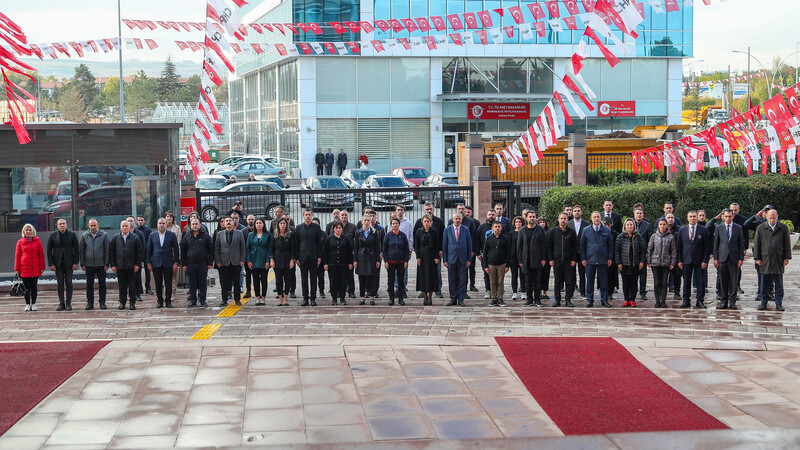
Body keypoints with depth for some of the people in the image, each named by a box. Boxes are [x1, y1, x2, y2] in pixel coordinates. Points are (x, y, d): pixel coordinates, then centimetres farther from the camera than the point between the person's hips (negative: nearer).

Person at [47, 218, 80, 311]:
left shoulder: (72, 235, 3)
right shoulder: (52, 236, 5)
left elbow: (77, 249, 2)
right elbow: (49, 250, 4)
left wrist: (75, 263, -5)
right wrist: (51, 264, -4)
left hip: (69, 263, -1)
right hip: (58, 264, 1)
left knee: (69, 283, 1)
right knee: (60, 284, 3)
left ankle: (68, 303, 6)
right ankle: (61, 304, 7)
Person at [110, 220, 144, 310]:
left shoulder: (135, 237, 1)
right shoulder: (116, 238, 7)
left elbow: (140, 251, 1)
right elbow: (111, 251, 8)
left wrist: (137, 264, -6)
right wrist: (112, 264, 0)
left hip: (131, 266, -2)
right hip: (119, 266, 2)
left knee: (132, 285, 2)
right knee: (122, 285, 6)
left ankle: (132, 302, 10)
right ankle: (122, 302, 14)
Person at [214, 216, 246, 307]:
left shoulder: (239, 233, 4)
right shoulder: (220, 234, 7)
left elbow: (242, 248, 4)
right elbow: (216, 248, 7)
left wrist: (242, 260, -3)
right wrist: (218, 261, -1)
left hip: (236, 262, -1)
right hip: (224, 262, 1)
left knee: (236, 282, 4)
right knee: (224, 282, 4)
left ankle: (237, 299, 13)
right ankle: (224, 300, 12)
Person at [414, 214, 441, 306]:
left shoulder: (435, 232, 1)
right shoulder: (419, 232, 3)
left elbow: (437, 245, 1)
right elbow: (416, 245, 3)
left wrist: (437, 257, -7)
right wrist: (418, 257, -5)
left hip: (432, 256, -1)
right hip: (422, 256, 1)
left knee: (432, 276, 0)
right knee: (423, 276, 0)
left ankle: (430, 298, 7)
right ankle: (425, 298, 8)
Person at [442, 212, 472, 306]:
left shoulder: (466, 230, 4)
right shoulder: (447, 230, 4)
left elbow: (469, 245, 6)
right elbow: (444, 245, 5)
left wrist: (469, 259, 1)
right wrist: (445, 259, 0)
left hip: (462, 259, 0)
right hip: (451, 258, 0)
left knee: (462, 280, 1)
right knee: (452, 280, 3)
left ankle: (461, 299, 8)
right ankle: (453, 299, 12)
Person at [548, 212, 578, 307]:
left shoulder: (571, 232, 5)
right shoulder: (553, 231, 6)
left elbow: (575, 247, 6)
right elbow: (549, 246, 7)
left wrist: (574, 259, -2)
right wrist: (550, 259, -1)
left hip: (569, 261, 0)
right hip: (557, 260, 0)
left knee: (569, 282, 0)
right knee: (557, 282, 3)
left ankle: (568, 300, 7)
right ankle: (557, 300, 11)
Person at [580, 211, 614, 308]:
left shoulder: (607, 231, 8)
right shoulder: (586, 231, 7)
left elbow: (610, 246, 9)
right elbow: (582, 245, 9)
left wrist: (610, 258, 2)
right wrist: (583, 259, 1)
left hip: (603, 260, 0)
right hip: (590, 260, 0)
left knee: (604, 281, 3)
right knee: (589, 281, 2)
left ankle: (604, 300, 11)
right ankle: (589, 300, 10)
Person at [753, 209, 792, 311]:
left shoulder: (783, 228, 5)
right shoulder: (760, 228, 3)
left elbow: (787, 243, 7)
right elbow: (756, 244, 4)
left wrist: (786, 258, 2)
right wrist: (757, 258, 0)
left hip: (778, 260, 0)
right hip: (765, 259, 0)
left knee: (779, 283, 4)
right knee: (764, 283, 5)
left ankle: (779, 303, 12)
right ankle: (763, 302, 14)